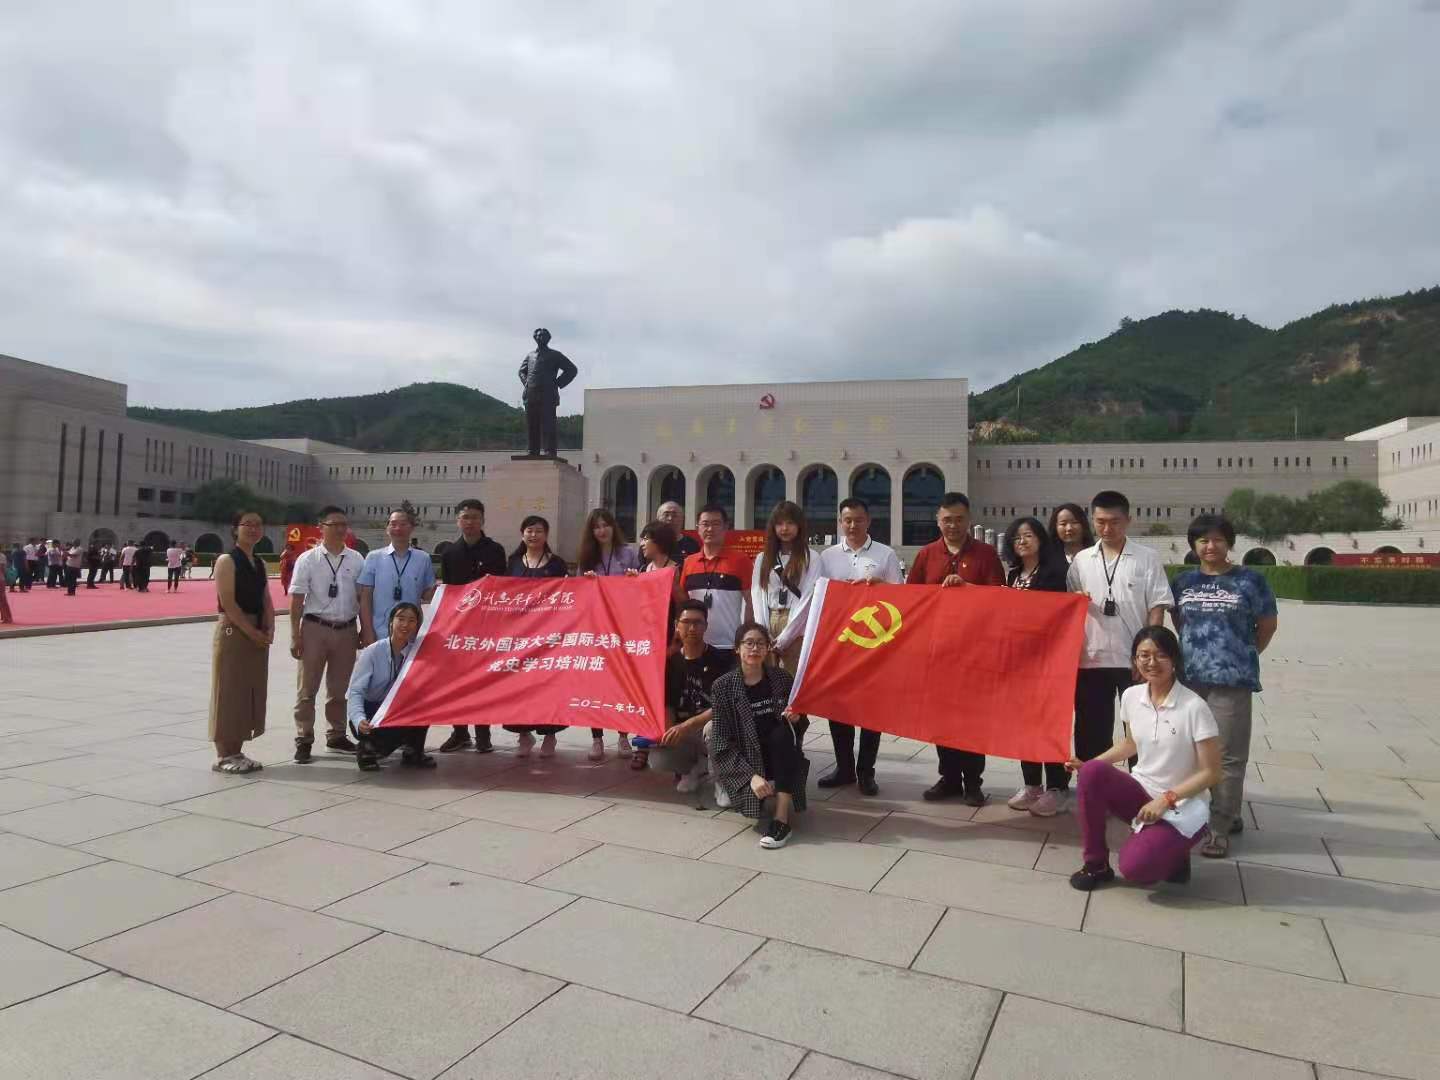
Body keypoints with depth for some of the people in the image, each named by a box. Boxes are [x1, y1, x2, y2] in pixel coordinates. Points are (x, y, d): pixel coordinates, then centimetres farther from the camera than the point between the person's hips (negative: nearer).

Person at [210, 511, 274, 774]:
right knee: (229, 692, -2)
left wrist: (269, 630, -3)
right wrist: (252, 632, -16)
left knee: (251, 691, 9)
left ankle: (236, 751, 19)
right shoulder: (226, 561, -7)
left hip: (258, 634, 7)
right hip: (233, 631, -7)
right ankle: (223, 755, 7)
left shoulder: (260, 563, 14)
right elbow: (228, 603, -15)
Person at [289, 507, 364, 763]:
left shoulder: (357, 559, 3)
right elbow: (296, 600, -5)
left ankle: (336, 736, 28)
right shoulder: (308, 559, -4)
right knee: (307, 688, 4)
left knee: (340, 688, 15)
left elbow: (362, 597, 8)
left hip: (346, 629, 3)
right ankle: (303, 740, 13)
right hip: (315, 628, -3)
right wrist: (295, 635, -8)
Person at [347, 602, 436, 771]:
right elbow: (355, 691, -22)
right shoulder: (373, 651, -17)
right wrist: (359, 720, -38)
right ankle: (367, 748, 1)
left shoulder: (416, 651, -8)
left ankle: (413, 752, -1)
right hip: (368, 713, -4)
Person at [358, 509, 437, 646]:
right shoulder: (373, 558, 3)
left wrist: (436, 590, -12)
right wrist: (367, 632, -4)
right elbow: (365, 597, 2)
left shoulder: (423, 559, 4)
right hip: (379, 635, -1)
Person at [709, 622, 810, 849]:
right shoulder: (723, 686, -7)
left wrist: (797, 719, -16)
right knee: (754, 796, -34)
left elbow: (801, 726, 10)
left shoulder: (781, 677, 0)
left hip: (779, 758, 3)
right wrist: (751, 775, -23)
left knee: (782, 732, -30)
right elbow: (721, 744, -10)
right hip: (745, 765, -2)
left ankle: (782, 819, -30)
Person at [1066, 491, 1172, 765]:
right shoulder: (1081, 560, 7)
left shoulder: (1147, 558, 0)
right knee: (1091, 732, 10)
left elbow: (1157, 607, -3)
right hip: (1091, 659, 3)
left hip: (1135, 659, -2)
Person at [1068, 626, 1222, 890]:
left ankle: (1172, 855, 11)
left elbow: (1210, 773, -13)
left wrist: (1166, 799, -22)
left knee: (1134, 867, -27)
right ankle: (1096, 864, -10)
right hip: (1141, 791, 5)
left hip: (1182, 806, -5)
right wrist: (1087, 763, 0)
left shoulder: (1194, 707, -19)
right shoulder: (1131, 696, -3)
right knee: (1092, 771, -27)